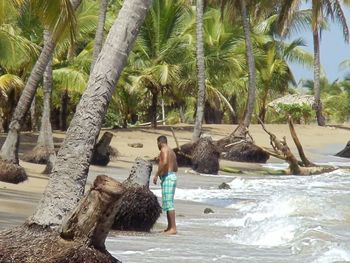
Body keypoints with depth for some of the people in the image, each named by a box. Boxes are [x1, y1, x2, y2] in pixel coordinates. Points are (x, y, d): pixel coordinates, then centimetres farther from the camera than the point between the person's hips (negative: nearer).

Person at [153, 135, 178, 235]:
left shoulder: (164, 149, -8)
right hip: (172, 175, 10)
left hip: (167, 177, -10)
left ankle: (173, 228, -19)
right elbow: (176, 167, 28)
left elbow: (165, 162, -25)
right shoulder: (171, 151, 22)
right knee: (167, 203, 14)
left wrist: (156, 175, -20)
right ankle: (169, 227, 17)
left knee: (168, 203, -13)